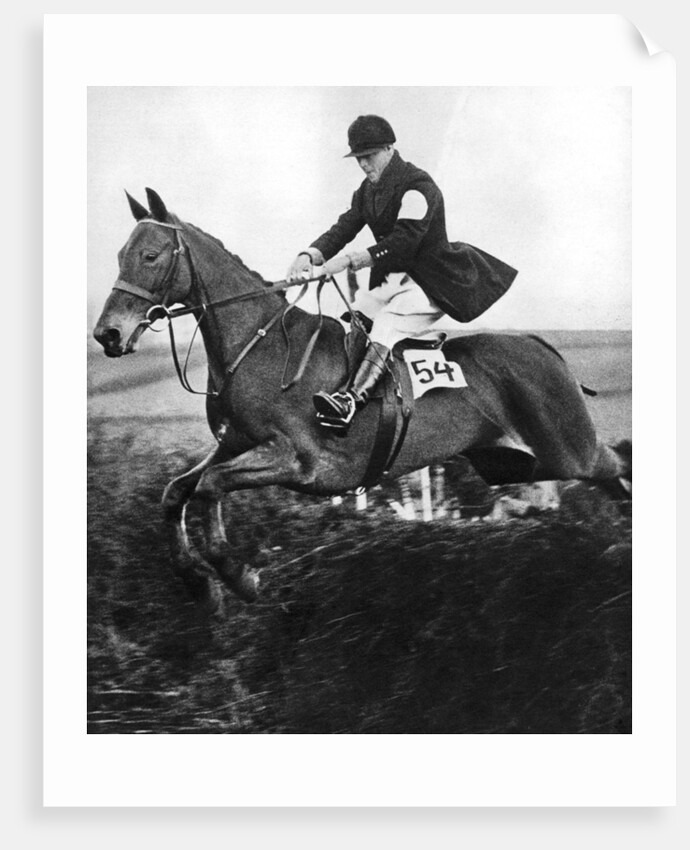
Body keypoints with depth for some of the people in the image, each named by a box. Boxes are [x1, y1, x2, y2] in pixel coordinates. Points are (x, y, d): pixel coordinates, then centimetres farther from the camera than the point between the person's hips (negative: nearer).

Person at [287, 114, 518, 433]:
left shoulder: (418, 186, -16)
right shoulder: (368, 191, 11)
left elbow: (402, 243, -28)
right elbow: (343, 228, 2)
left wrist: (348, 261, -36)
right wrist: (309, 256, -20)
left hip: (433, 281, -11)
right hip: (392, 280, 11)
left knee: (388, 322, -32)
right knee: (351, 319, -10)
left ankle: (352, 400, -52)